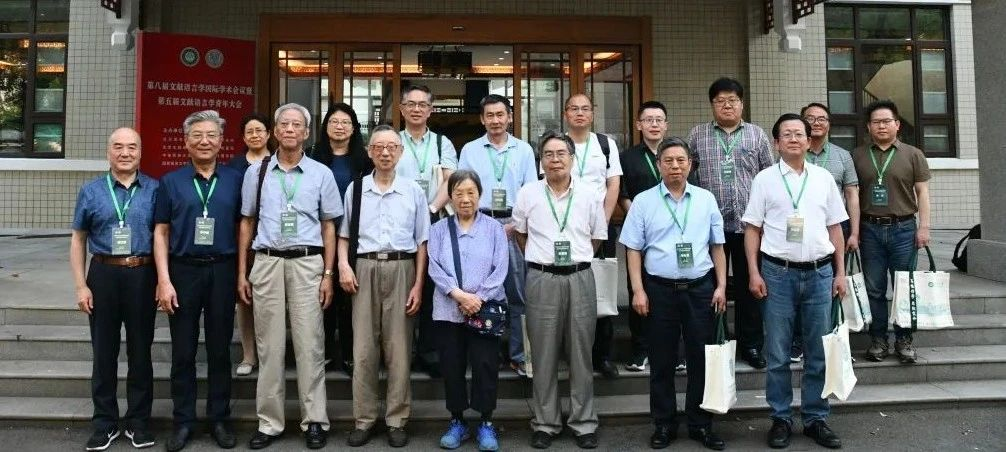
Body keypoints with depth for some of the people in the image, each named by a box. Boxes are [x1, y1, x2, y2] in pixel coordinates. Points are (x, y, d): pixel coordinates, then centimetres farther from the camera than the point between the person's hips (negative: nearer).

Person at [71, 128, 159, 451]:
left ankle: (139, 421, 20)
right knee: (103, 351, 8)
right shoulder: (91, 191, 6)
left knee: (140, 350, 8)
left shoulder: (154, 190, 3)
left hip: (142, 275, -1)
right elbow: (78, 240, 7)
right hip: (103, 275, 1)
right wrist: (81, 285, -1)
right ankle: (104, 423, 21)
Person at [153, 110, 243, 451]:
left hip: (223, 271, 0)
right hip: (183, 270, 0)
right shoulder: (171, 182, 4)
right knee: (183, 352, 7)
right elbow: (161, 232, 2)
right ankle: (183, 421, 19)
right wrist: (164, 280, -6)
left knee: (219, 350, 8)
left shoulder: (235, 180, 4)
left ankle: (219, 419, 20)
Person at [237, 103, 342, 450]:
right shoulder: (256, 172, 8)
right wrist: (242, 272, 8)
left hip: (307, 263, -1)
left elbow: (329, 226, 5)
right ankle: (269, 422, 17)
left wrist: (328, 274, -1)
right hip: (266, 263, 1)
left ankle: (314, 421, 11)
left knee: (309, 344, 0)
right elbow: (247, 223, 12)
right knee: (269, 346, 7)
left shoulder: (321, 174, 4)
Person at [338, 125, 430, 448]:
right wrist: (343, 265, -3)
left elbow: (422, 241, 5)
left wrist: (418, 285, 0)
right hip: (364, 269, 1)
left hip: (401, 269, -1)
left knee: (399, 348, 3)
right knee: (363, 348, 4)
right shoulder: (355, 189, 7)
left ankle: (397, 420, 14)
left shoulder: (413, 190, 4)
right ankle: (364, 419, 16)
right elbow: (344, 234, 14)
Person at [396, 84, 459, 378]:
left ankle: (429, 352, 9)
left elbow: (451, 181, 0)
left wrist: (431, 210, -14)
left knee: (431, 287, 1)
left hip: (433, 222, 1)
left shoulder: (442, 143, 11)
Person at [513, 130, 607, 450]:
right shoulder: (528, 194, 3)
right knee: (543, 355, 6)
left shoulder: (590, 195, 4)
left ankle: (584, 423, 19)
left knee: (581, 353, 7)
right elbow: (520, 234, 16)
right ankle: (545, 423, 18)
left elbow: (597, 238, 14)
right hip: (542, 280, 0)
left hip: (580, 278, 1)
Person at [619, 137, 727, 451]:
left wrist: (721, 286, 4)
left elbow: (717, 246, 11)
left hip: (700, 288, 2)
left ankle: (700, 424, 21)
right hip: (660, 289, -1)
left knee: (702, 358, 7)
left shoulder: (706, 199, 7)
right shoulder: (643, 202, 1)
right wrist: (638, 291, -6)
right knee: (662, 361, 7)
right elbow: (633, 249, 0)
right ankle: (663, 425, 20)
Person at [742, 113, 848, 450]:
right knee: (777, 354, 4)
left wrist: (840, 273, 8)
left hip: (819, 272, 2)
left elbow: (835, 228, 12)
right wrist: (754, 273, -6)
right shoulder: (764, 179, 2)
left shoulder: (824, 178, 9)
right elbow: (752, 228, 2)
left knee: (819, 352, 8)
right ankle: (781, 419, 16)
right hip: (778, 273, -2)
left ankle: (816, 419, 20)